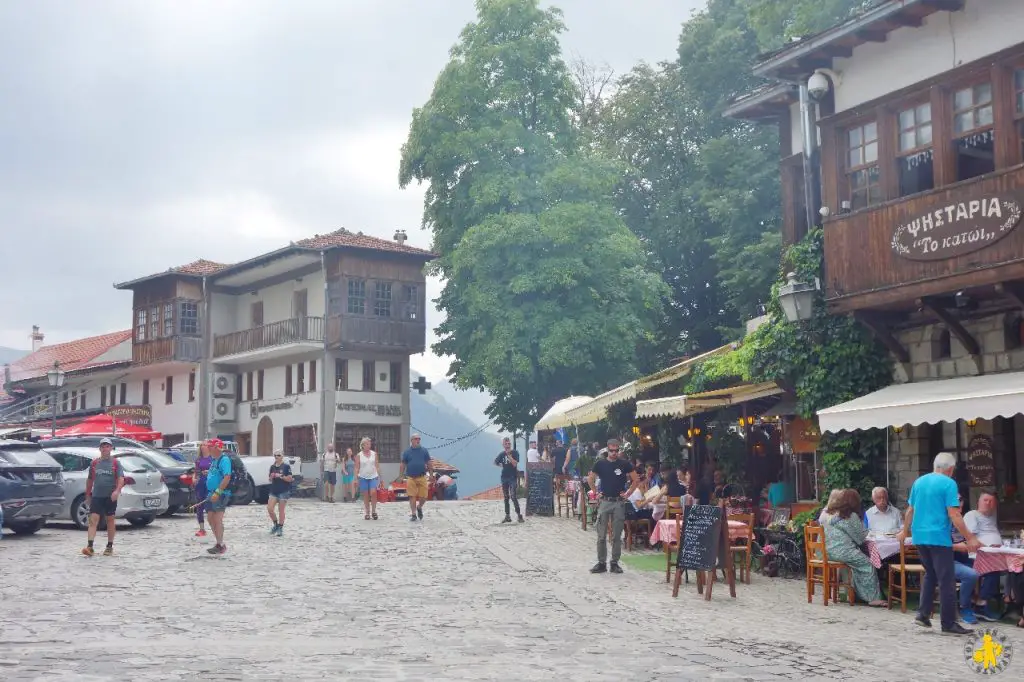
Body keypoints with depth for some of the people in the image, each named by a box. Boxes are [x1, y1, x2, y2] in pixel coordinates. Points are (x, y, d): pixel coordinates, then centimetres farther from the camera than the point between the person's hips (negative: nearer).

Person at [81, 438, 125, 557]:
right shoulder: (94, 463, 9)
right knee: (93, 520, -10)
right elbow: (90, 480, 16)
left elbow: (121, 479, -7)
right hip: (96, 496, 1)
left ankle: (110, 546, 17)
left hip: (110, 497, -1)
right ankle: (89, 546, -16)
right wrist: (87, 495, 16)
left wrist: (117, 491, -23)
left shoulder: (115, 463, 2)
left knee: (110, 521, 8)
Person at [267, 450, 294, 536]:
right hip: (273, 491, 5)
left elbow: (290, 479, -9)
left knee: (281, 510, 0)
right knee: (269, 508, -3)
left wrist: (281, 476, -18)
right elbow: (270, 480, 17)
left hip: (284, 491, -5)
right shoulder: (272, 467, 11)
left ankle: (280, 528, 10)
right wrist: (272, 477, -5)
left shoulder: (286, 466, -5)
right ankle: (276, 524, 18)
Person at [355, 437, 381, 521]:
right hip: (363, 477, 0)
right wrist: (356, 478, -3)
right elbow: (357, 468, 3)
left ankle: (373, 510, -2)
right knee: (366, 496, 1)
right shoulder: (359, 455, 2)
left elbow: (376, 466, 10)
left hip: (373, 477, 0)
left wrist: (379, 476, 6)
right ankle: (367, 513, 11)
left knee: (373, 492, -16)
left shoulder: (374, 454, 7)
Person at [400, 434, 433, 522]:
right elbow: (402, 465, 8)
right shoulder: (407, 452, 6)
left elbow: (429, 463, 12)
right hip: (411, 478, -1)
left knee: (423, 496, -1)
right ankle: (413, 514, 8)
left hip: (422, 477, 1)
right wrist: (400, 477, 2)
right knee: (412, 496, -1)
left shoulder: (424, 451, 8)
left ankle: (419, 507, 29)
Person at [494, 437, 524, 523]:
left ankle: (519, 515, -10)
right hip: (504, 477, 5)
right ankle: (507, 516, 12)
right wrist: (501, 465, 9)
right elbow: (495, 462, 23)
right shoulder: (502, 454, 9)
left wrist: (509, 455, -17)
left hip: (513, 477, -5)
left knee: (514, 497, -13)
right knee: (506, 497, 7)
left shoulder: (514, 453, -3)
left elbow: (515, 464, -16)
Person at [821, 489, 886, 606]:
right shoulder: (851, 516, -8)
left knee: (858, 564, 21)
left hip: (826, 551, 8)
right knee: (867, 565, 2)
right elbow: (861, 536, -1)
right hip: (841, 551, -8)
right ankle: (873, 598, 0)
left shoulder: (829, 513, 14)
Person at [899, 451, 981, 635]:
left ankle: (923, 614, 12)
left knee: (930, 575, 19)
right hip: (938, 537, -7)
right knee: (946, 580, -1)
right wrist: (970, 538, -12)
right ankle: (948, 623, 2)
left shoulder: (919, 482, 11)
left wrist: (905, 531, 30)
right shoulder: (948, 484, -9)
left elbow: (910, 510, 18)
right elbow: (954, 515, -15)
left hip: (919, 536, 7)